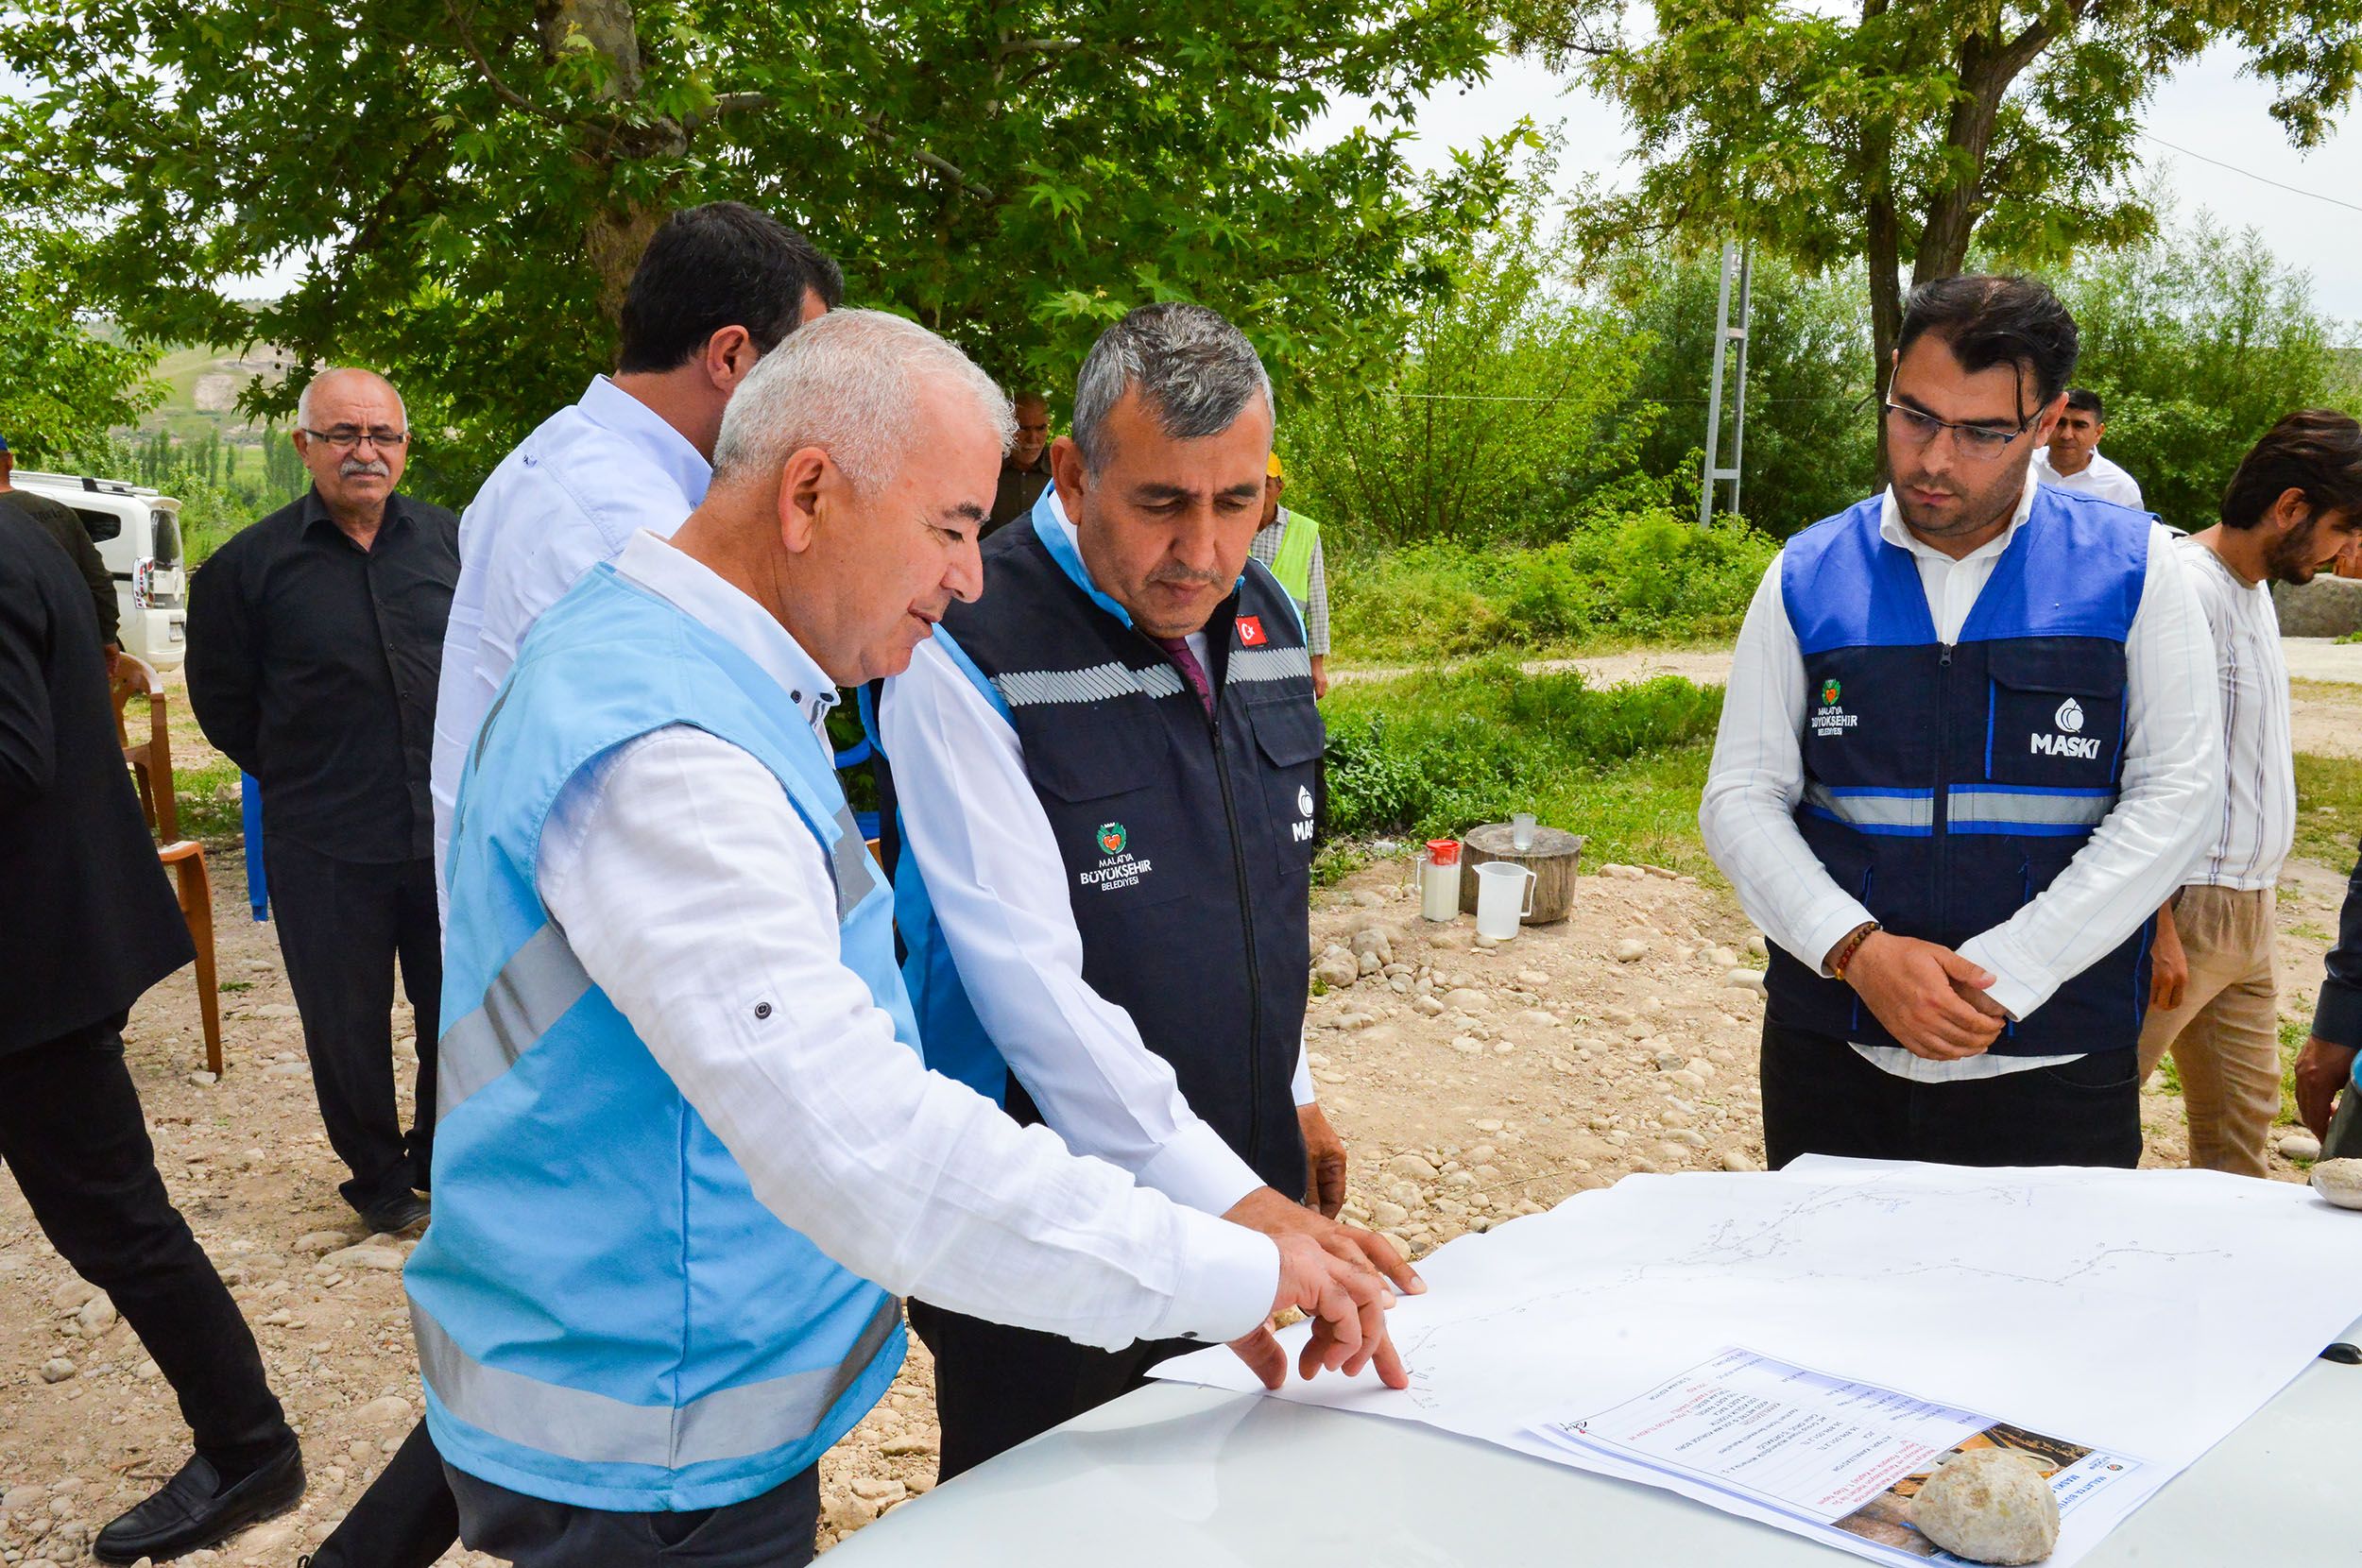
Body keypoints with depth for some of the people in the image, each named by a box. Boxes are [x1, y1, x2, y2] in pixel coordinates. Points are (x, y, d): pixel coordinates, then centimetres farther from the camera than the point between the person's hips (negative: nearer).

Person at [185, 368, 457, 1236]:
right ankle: (377, 1177, 31)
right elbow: (221, 700, 6)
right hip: (324, 849, -2)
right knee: (347, 1025, 10)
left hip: (449, 832, 2)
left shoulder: (450, 541, 2)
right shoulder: (251, 564, -4)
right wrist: (305, 779, 7)